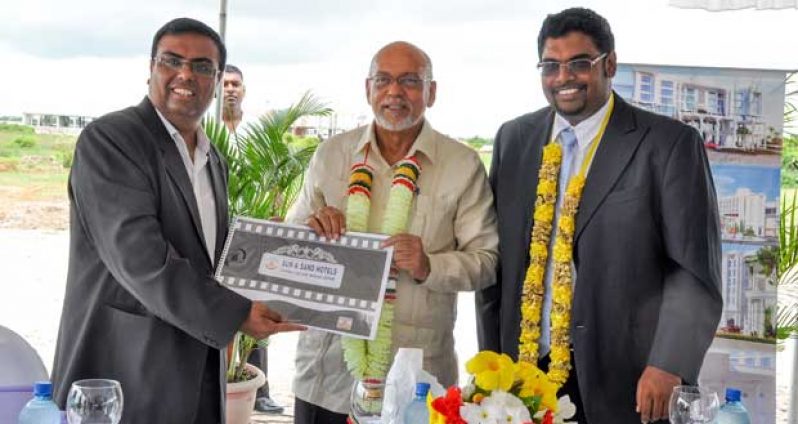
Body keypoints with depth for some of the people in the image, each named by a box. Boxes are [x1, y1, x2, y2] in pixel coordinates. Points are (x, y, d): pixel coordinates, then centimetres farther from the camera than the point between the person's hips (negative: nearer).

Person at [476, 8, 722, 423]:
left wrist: (668, 366, -17)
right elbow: (496, 256, 10)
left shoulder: (670, 143, -5)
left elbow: (695, 267, -8)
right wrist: (490, 359, 6)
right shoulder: (514, 139, 8)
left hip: (625, 381, -3)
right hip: (524, 370, 4)